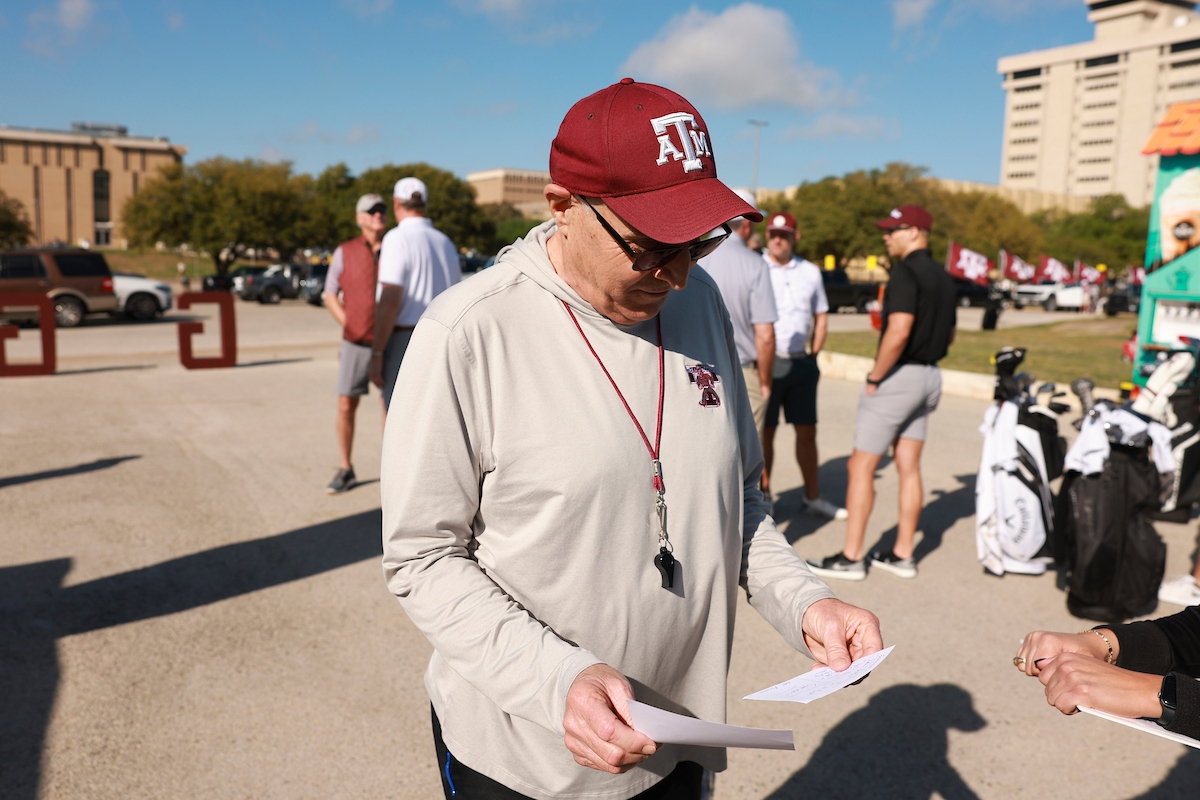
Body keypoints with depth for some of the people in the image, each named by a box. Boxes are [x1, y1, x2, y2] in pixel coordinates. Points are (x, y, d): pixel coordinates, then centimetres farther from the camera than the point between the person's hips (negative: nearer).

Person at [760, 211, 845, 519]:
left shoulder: (810, 272, 10)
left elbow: (821, 315, 18)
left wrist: (814, 353, 8)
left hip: (802, 364, 4)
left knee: (807, 431, 10)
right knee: (764, 432, 3)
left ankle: (813, 496, 22)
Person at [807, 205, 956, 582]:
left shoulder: (905, 272, -15)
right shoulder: (943, 277, 13)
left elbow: (898, 331, -25)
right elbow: (948, 335, 20)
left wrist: (874, 377, -18)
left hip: (898, 377, -9)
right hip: (929, 377, 9)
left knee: (860, 466, -2)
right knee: (908, 467, 12)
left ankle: (851, 558, 3)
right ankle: (902, 554, 18)